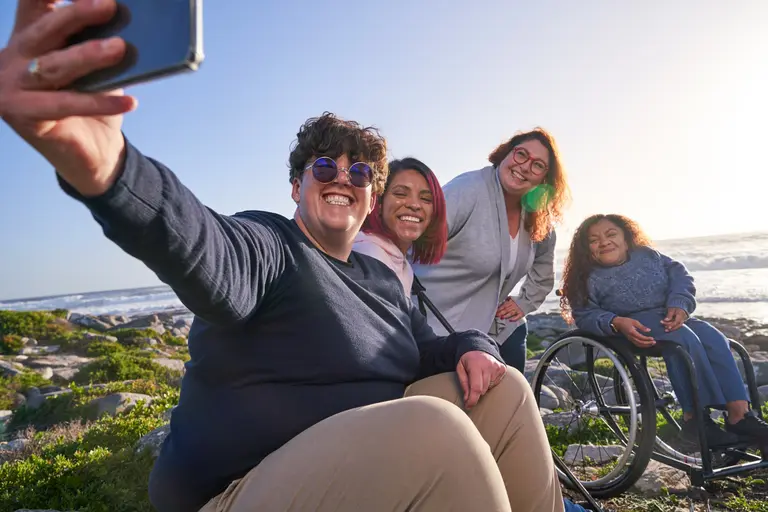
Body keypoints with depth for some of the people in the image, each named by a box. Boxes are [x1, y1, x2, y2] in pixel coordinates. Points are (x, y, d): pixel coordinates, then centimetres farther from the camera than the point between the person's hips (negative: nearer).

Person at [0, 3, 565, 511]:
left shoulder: (380, 277, 13)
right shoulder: (267, 243, -10)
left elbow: (427, 347, 16)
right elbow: (213, 259, -33)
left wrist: (472, 347, -8)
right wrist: (99, 163, -54)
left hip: (383, 459, 7)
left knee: (504, 388, -3)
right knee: (434, 426, -31)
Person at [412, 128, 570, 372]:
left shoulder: (538, 218, 2)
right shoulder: (468, 189, -21)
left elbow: (543, 265, 22)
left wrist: (525, 302, 10)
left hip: (499, 329, 8)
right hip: (439, 329, -7)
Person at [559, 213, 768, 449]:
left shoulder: (647, 254, 8)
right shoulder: (590, 280, -5)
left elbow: (679, 273, 4)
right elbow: (584, 315, -9)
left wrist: (679, 304, -15)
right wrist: (617, 323, -28)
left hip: (670, 317, 6)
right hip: (634, 326, -5)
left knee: (714, 338, -21)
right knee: (685, 340, -32)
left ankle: (739, 415, -24)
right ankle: (695, 419, -29)